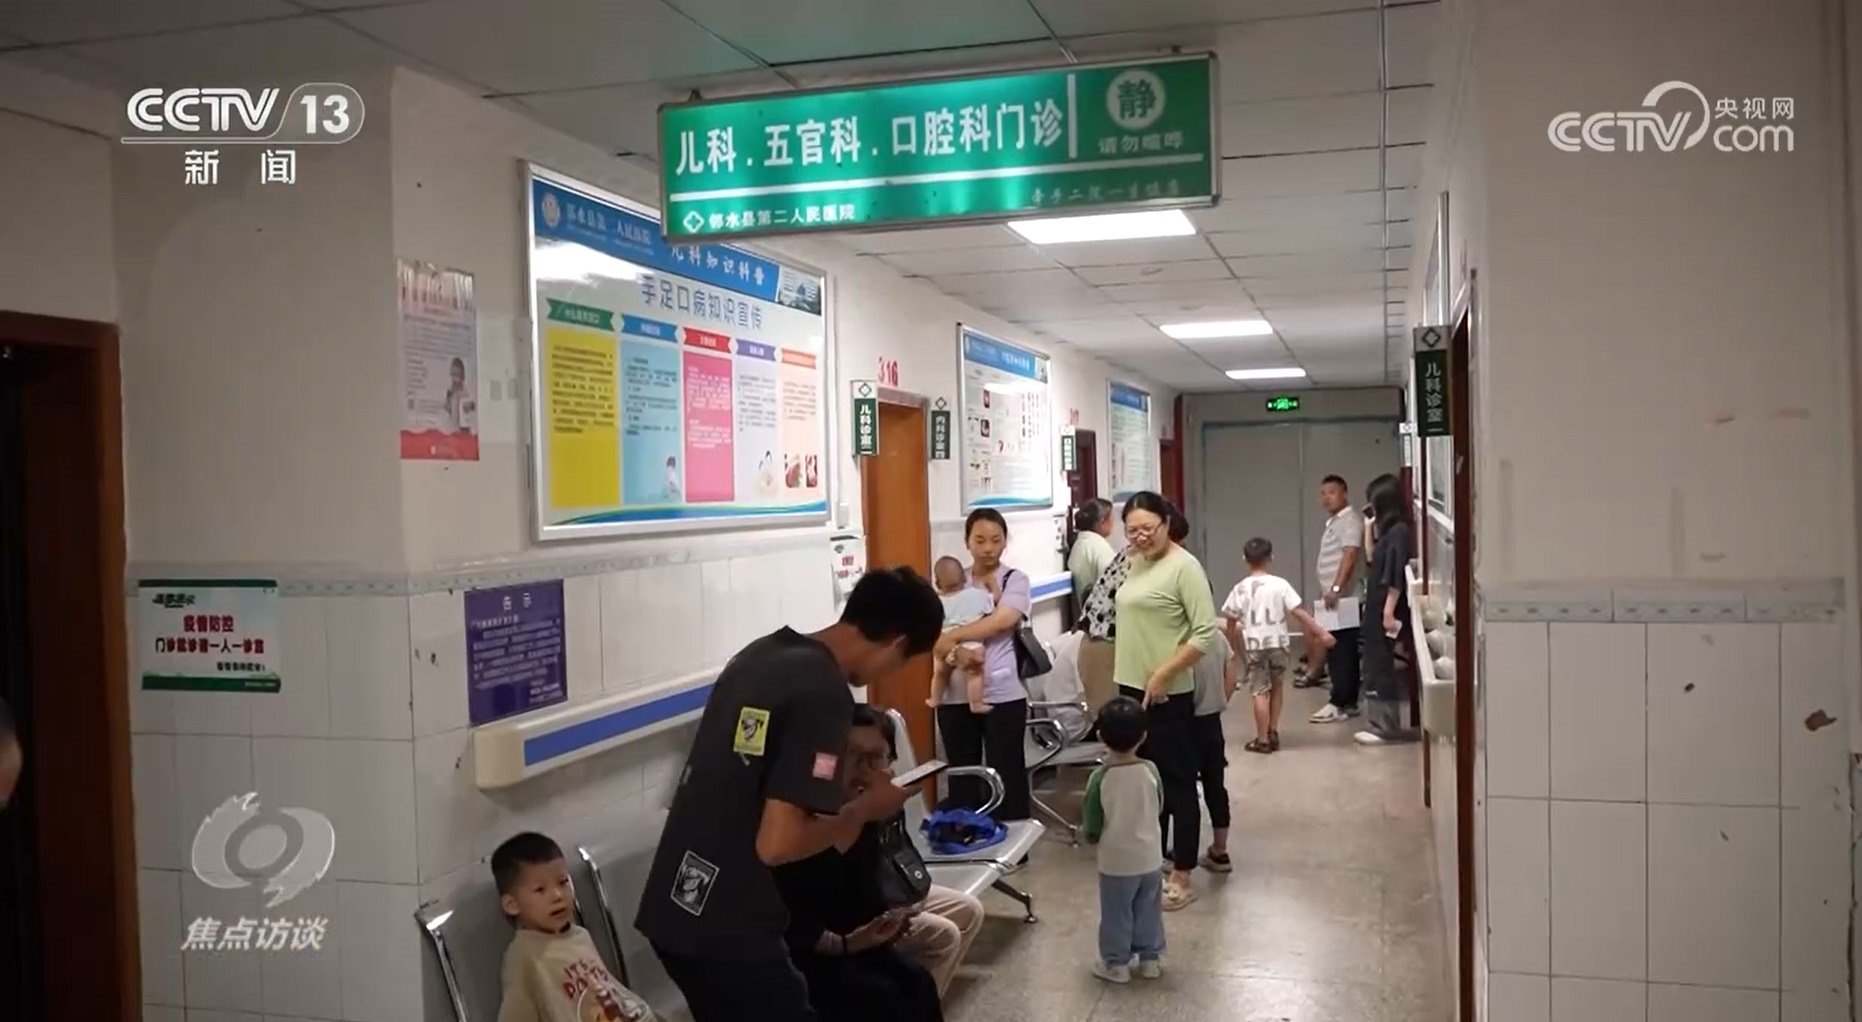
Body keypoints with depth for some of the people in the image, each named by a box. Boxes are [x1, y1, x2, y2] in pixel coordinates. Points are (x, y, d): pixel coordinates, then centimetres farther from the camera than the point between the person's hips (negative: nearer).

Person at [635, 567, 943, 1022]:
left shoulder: (761, 651, 8)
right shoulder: (825, 693, -18)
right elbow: (777, 844, -22)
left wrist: (836, 800, 22)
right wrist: (864, 809, -7)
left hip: (673, 910, 9)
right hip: (727, 929, -9)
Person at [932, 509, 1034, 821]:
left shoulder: (1015, 580, 2)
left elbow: (1002, 620, -16)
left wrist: (953, 636, -17)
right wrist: (955, 652, -25)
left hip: (1002, 694, -2)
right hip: (955, 695, 3)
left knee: (1006, 776, 3)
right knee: (961, 777, 11)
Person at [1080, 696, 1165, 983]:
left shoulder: (1100, 777, -21)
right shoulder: (1150, 770, -12)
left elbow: (1092, 829, -14)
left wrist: (1086, 833, 8)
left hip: (1116, 862, -3)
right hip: (1150, 858, 3)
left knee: (1116, 913, 13)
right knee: (1149, 910, 20)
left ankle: (1116, 963, 23)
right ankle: (1150, 958, 32)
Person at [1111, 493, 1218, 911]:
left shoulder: (1184, 567, -13)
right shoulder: (1136, 563, 10)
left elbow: (1206, 634, -18)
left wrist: (1163, 675, -20)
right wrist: (1125, 677, 15)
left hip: (1167, 695, -8)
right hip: (1132, 689, 8)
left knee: (1177, 783, 1)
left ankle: (1182, 879, 9)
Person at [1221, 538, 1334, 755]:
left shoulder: (1240, 588, 2)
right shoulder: (1280, 584, -4)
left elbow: (1231, 622, 6)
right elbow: (1299, 613, -9)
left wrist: (1235, 647, 21)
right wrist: (1321, 632, -6)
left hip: (1253, 646, 0)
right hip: (1277, 643, 0)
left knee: (1260, 692, 3)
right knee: (1277, 685, 22)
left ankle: (1263, 740, 5)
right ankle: (1273, 732, 22)